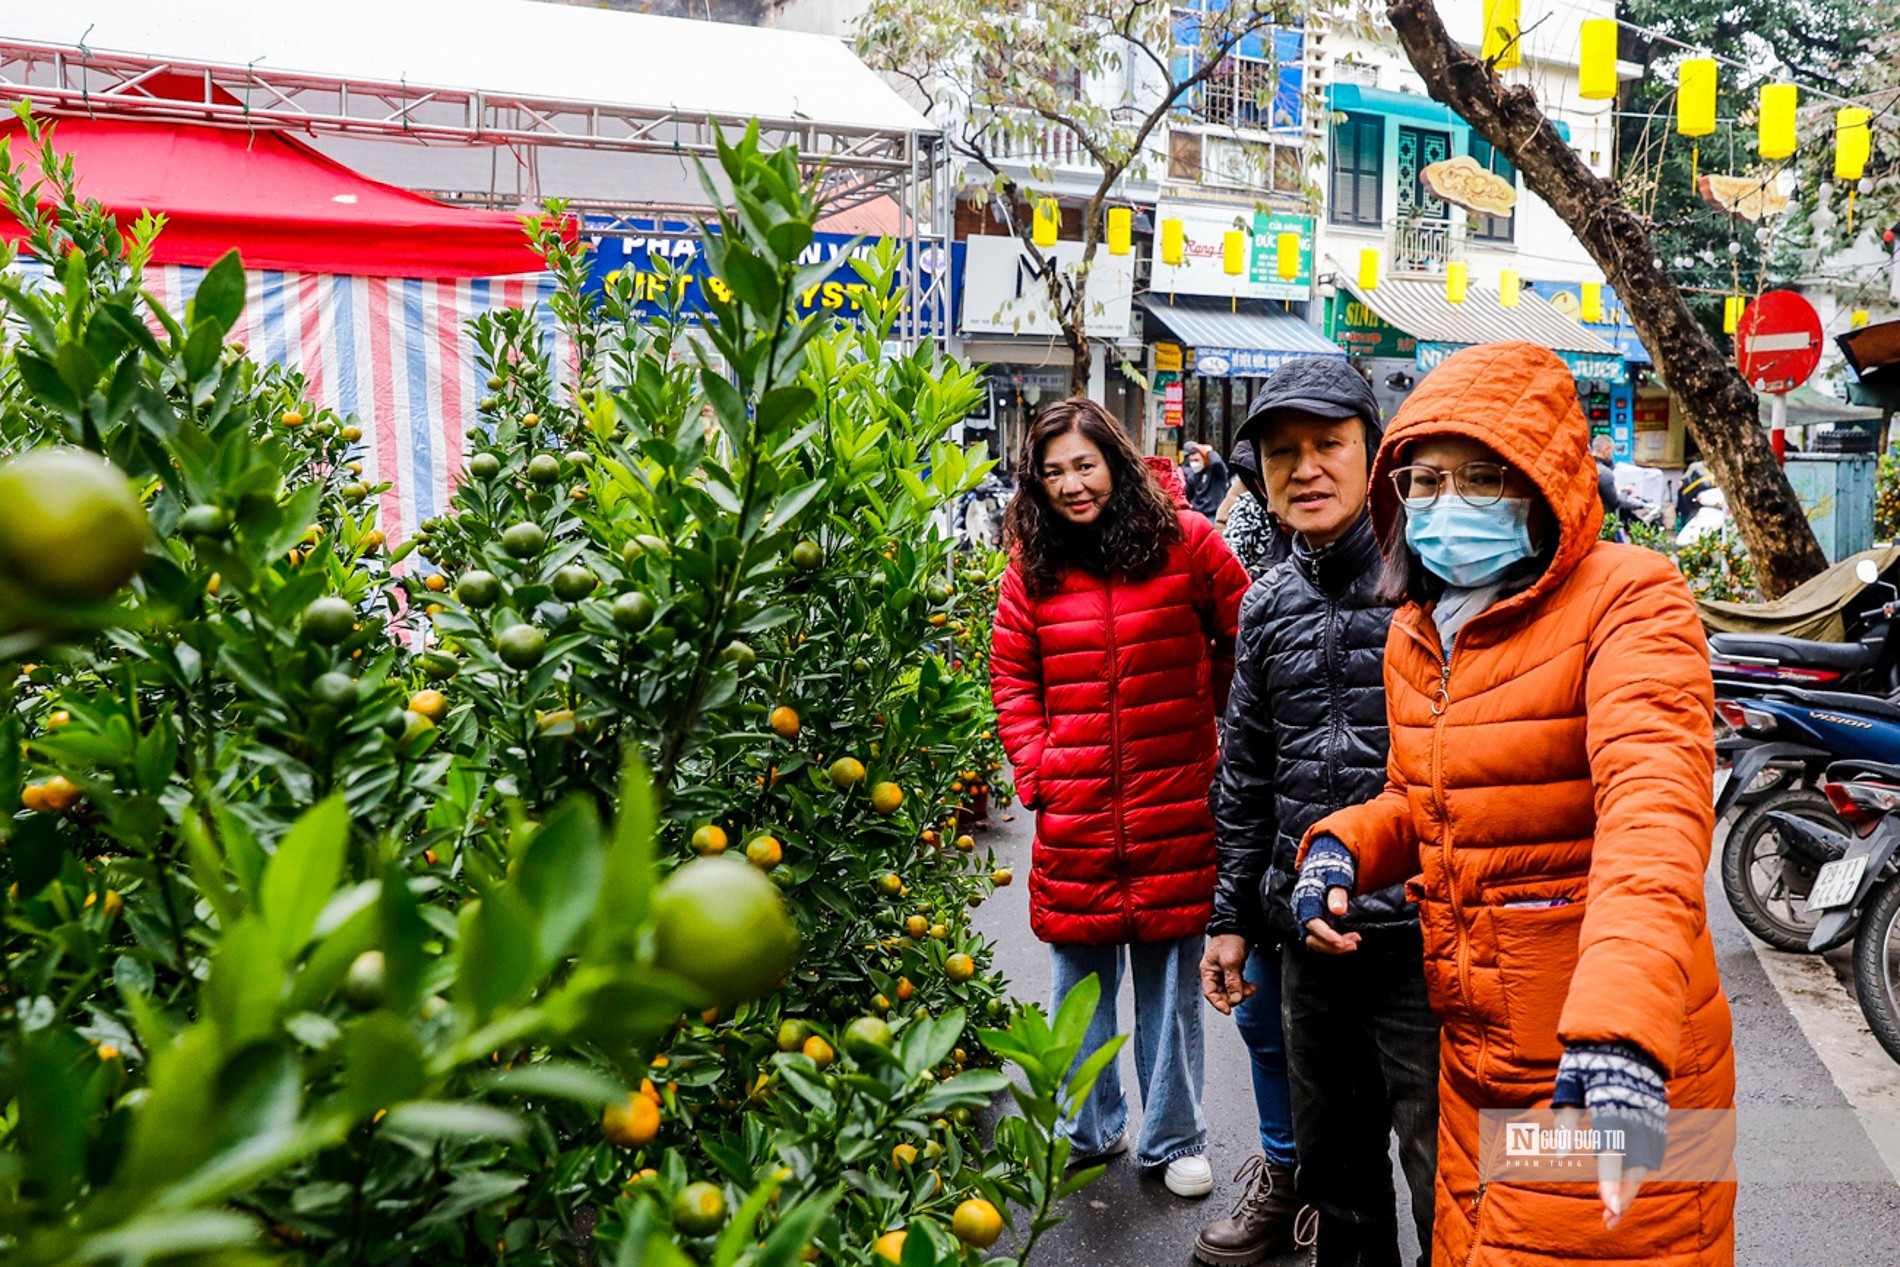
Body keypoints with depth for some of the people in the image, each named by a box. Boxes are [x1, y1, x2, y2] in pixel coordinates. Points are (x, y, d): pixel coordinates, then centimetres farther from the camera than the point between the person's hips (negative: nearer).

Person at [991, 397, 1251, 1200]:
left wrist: (1201, 714, 5)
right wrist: (1035, 769, 0)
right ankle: (1089, 1132, 34)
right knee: (1081, 976, 13)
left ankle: (1173, 1140, 29)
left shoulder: (1184, 540, -4)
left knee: (1171, 977, 10)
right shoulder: (1030, 566, 3)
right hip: (1073, 812, 2)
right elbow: (1011, 679, 9)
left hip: (1174, 804, -1)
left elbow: (1245, 638, 7)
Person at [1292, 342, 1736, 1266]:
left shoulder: (1627, 599, -15)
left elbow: (1653, 808, -31)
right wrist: (1343, 845, -3)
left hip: (1607, 1071, -6)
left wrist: (1620, 1032, -45)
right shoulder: (1415, 633, 7)